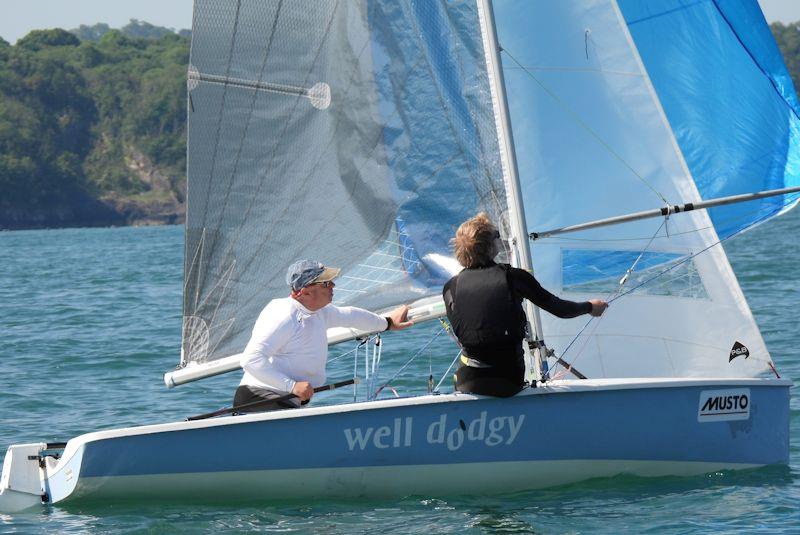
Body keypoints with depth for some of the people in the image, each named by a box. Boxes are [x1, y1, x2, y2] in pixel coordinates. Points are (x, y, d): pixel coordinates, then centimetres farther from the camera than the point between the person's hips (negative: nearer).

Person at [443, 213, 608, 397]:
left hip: (469, 384, 0)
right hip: (510, 381, 0)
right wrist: (590, 307, 24)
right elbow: (558, 308, 3)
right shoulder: (514, 277, -8)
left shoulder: (451, 287, -4)